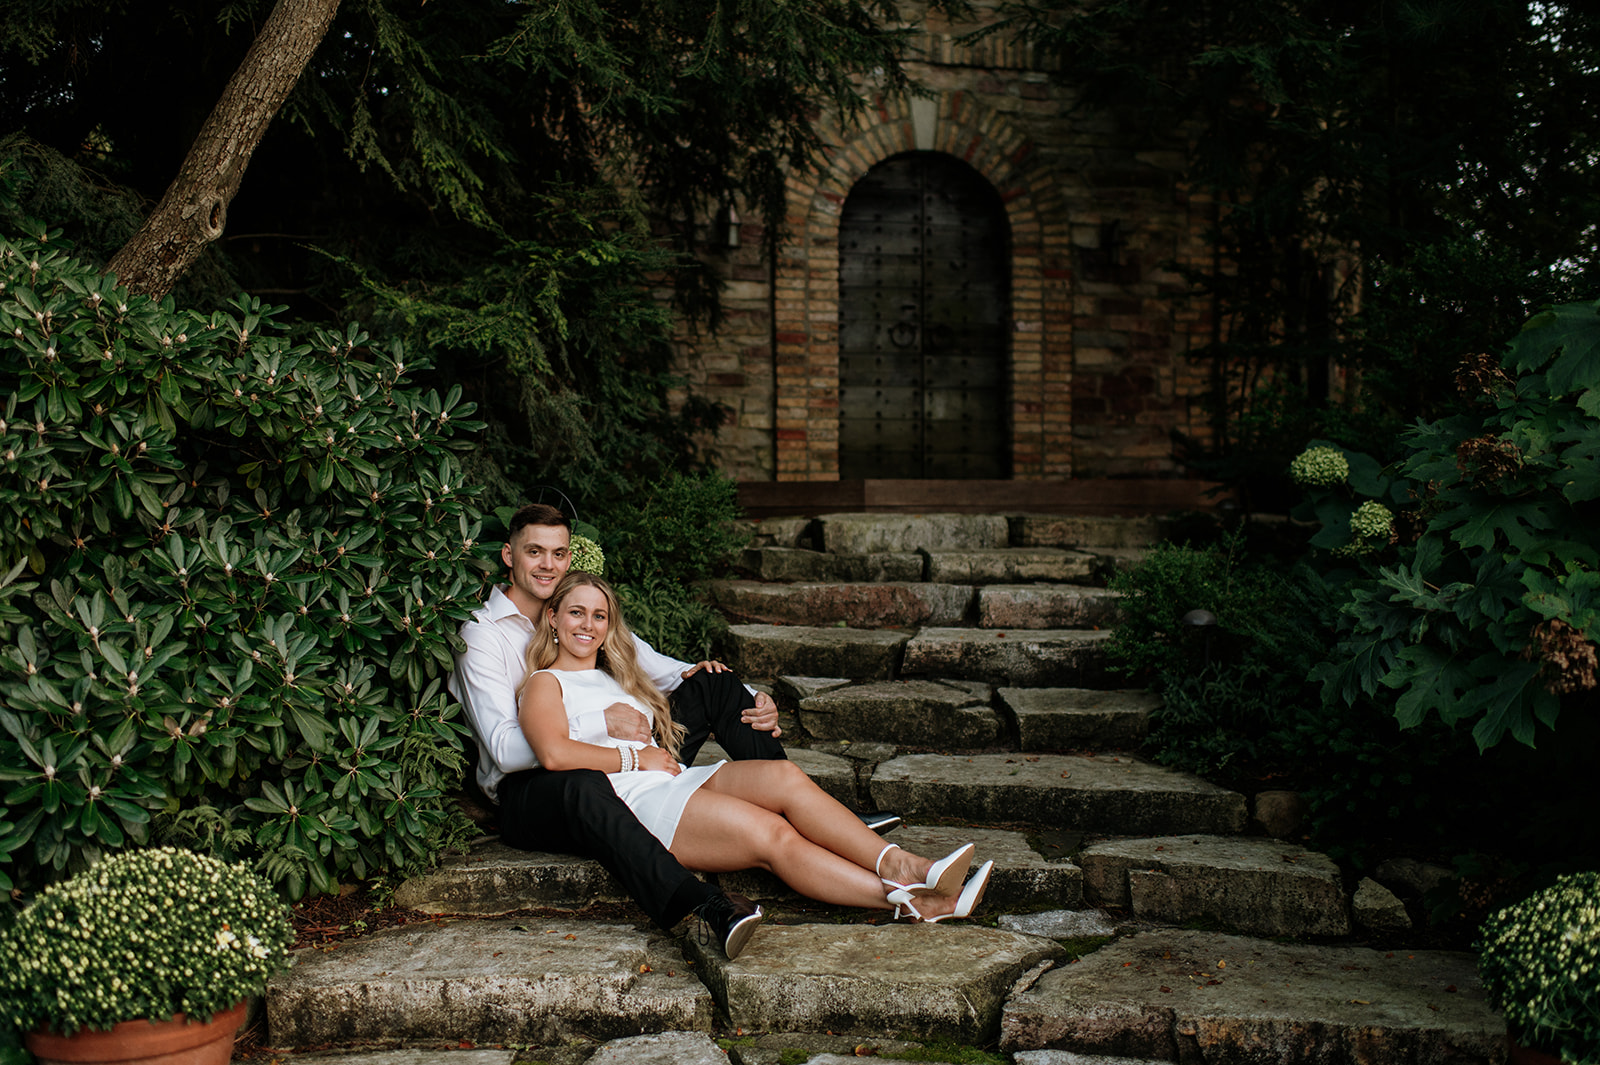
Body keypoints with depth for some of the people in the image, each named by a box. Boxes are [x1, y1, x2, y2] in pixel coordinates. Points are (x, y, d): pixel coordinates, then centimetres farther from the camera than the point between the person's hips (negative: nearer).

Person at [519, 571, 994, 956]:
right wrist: (637, 758, -8)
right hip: (628, 803, -7)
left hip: (673, 781, 7)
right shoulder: (545, 684, 7)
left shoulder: (617, 678, 31)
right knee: (771, 834, -25)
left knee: (784, 777, -22)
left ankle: (904, 867, -35)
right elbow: (555, 753, -13)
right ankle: (912, 902, -33)